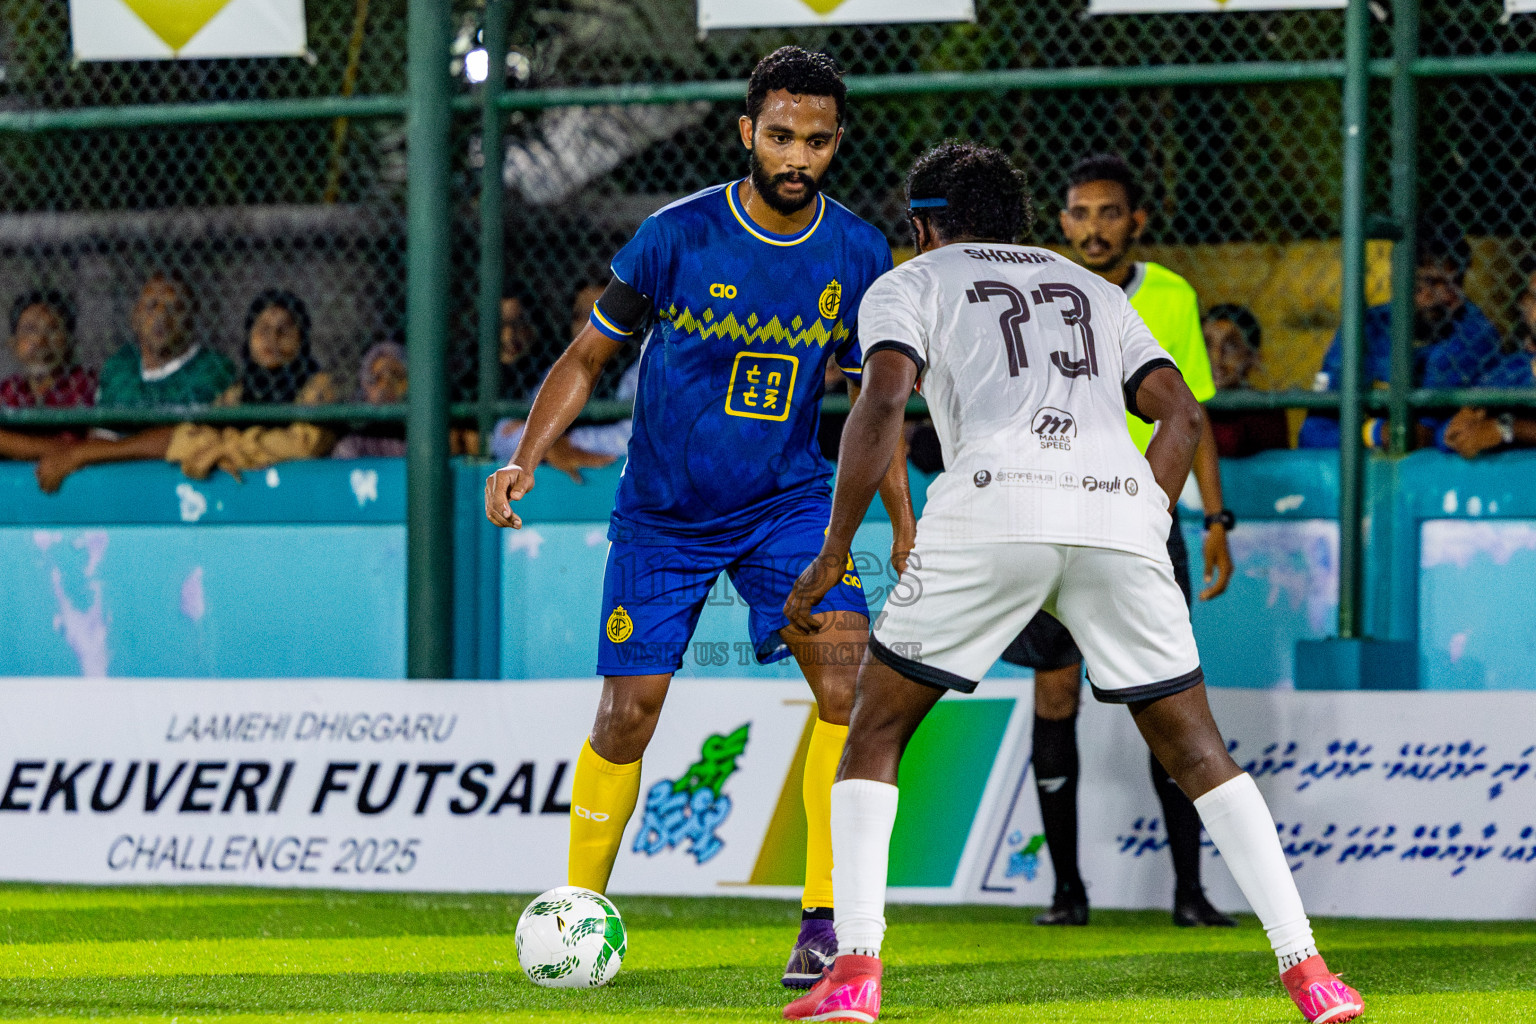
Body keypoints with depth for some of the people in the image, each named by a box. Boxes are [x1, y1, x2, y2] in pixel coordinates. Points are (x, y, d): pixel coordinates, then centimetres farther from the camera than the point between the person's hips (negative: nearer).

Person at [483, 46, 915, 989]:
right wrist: (526, 459, -16)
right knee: (628, 713, -3)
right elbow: (587, 357, -3)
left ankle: (826, 919, -17)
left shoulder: (859, 256, -5)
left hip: (788, 501, 1)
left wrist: (905, 526, 4)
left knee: (847, 665, -22)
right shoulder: (678, 236, -13)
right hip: (661, 513, -1)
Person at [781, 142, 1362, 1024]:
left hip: (993, 504, -3)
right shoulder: (1094, 290, 32)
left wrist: (833, 554, 3)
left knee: (877, 730, 12)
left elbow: (883, 404, 1)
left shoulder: (910, 284, 19)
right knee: (1197, 751, 12)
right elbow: (1182, 415, 19)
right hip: (1119, 501, 3)